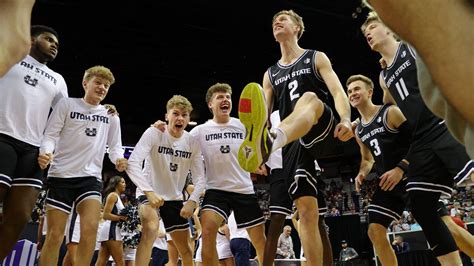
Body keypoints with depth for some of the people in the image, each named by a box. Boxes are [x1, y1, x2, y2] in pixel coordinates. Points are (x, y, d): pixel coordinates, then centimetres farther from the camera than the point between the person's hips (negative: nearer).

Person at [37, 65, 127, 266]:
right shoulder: (67, 104, 5)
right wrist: (45, 152, -22)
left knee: (91, 228, -17)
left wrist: (119, 159, -10)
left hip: (90, 177, 2)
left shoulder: (111, 115, 13)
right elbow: (50, 134, 0)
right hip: (61, 175, -2)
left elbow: (115, 146, 13)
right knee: (55, 235, -1)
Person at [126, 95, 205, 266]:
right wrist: (149, 192, -38)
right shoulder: (153, 133, -18)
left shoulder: (193, 142, -7)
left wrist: (192, 201, -22)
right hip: (149, 193, -4)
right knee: (151, 228, -35)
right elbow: (132, 164, -27)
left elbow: (199, 178, -6)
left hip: (175, 197, 4)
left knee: (185, 249, 13)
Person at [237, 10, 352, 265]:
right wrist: (258, 149, -3)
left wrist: (345, 119, -25)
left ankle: (268, 141, -68)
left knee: (309, 98, -36)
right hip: (293, 142, 4)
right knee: (306, 210, -7)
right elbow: (263, 113, 14)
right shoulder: (270, 74, 22)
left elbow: (337, 91, -3)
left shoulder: (316, 58, 12)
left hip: (323, 134, -3)